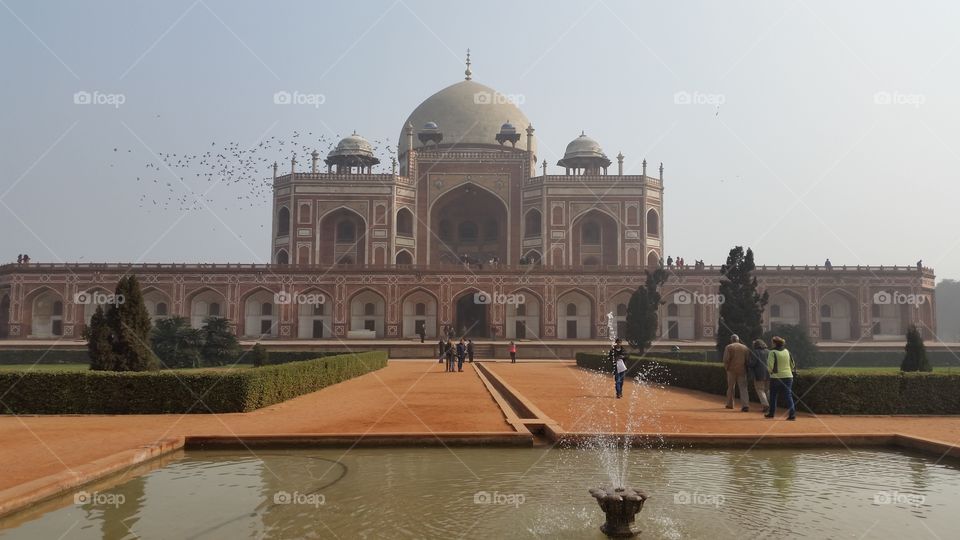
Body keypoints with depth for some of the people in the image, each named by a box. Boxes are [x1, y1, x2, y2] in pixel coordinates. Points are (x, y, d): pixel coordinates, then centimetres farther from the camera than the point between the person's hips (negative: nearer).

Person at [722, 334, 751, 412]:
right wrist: (745, 368, 12)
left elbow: (726, 359, -10)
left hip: (732, 370, -1)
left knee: (731, 387, 12)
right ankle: (745, 405, -15)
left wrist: (726, 367, 3)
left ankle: (730, 404, 22)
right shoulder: (745, 347, 9)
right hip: (742, 370, 1)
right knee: (743, 388, -1)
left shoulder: (728, 347, -1)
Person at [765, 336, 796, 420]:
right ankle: (792, 414, -7)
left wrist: (771, 371, 4)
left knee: (773, 396, 12)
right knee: (788, 395, 4)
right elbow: (793, 365, 12)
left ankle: (771, 413, 21)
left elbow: (770, 366, -16)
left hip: (776, 377, -4)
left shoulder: (772, 352, -11)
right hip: (788, 376, 4)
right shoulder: (787, 351, 6)